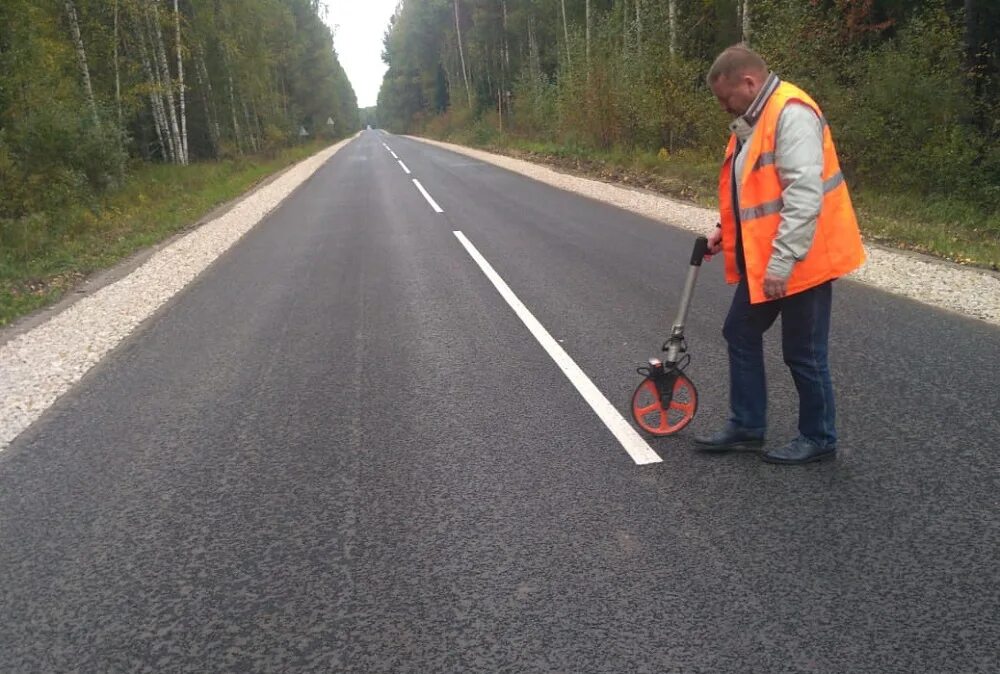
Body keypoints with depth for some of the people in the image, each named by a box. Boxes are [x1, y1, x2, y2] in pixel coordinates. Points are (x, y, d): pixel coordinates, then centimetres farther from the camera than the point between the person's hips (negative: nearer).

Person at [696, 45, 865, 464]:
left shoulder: (791, 113, -19)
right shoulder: (753, 119, 12)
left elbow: (804, 196, -27)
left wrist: (782, 261, -28)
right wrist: (728, 228, 11)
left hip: (798, 262, -10)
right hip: (760, 260, 10)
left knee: (802, 352, 2)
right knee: (741, 334, 15)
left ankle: (818, 439, 21)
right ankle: (746, 427, 28)